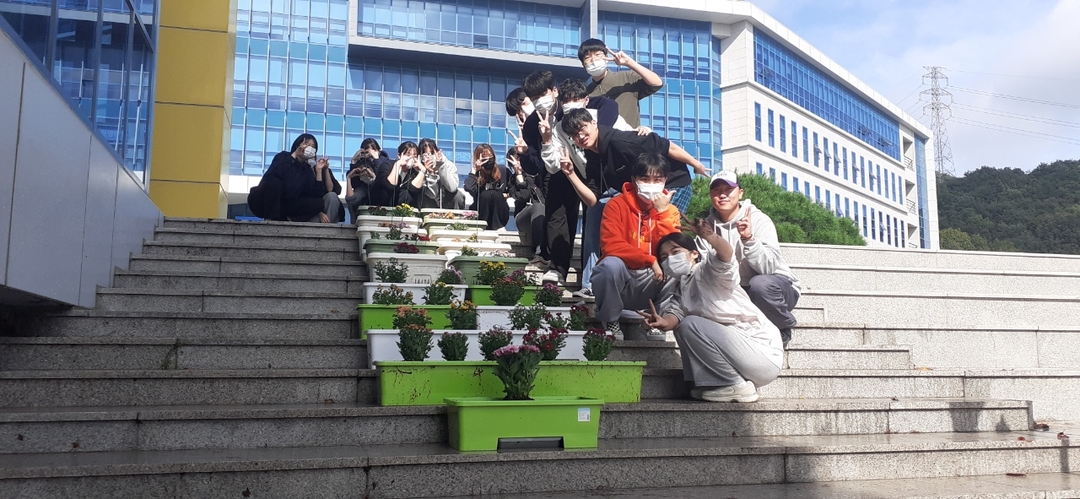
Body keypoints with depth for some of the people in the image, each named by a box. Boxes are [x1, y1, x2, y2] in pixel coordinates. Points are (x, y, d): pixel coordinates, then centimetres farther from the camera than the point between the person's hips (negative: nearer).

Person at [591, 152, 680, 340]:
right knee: (611, 264, -35)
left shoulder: (670, 211, 3)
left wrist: (663, 212, -17)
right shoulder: (617, 204, -7)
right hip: (619, 277, -2)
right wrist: (650, 261, -24)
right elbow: (611, 245, -20)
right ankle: (610, 321, -8)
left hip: (652, 282, 3)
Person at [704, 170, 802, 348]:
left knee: (760, 284, -37)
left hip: (776, 286, -4)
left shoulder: (759, 220, -17)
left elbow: (769, 267, -29)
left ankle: (783, 329, -6)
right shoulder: (709, 225, -3)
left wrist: (749, 239, -43)